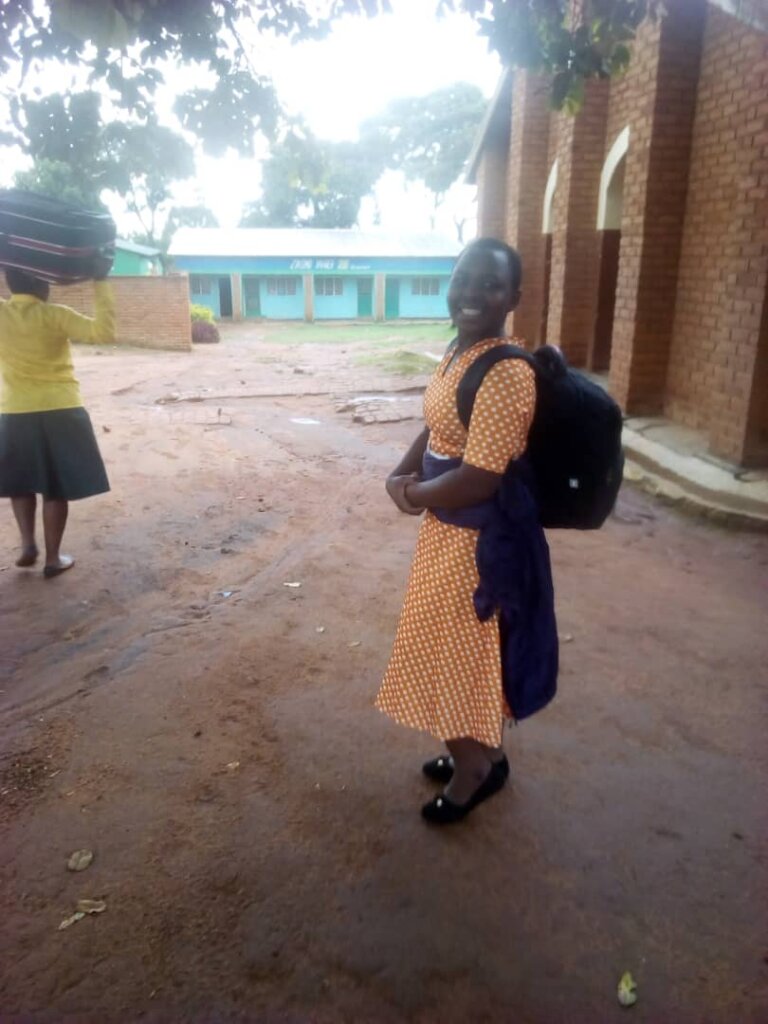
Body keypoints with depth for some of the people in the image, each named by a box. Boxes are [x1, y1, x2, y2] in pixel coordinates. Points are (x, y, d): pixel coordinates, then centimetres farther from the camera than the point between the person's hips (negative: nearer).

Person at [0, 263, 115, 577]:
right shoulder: (55, 315, -10)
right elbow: (104, 331, -18)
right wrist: (100, 283, -14)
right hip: (60, 413, -2)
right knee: (56, 489, 7)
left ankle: (28, 544, 18)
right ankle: (53, 557, 14)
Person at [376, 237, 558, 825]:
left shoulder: (507, 374, -25)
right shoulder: (458, 352, 5)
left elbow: (478, 479, -27)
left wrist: (414, 497, -11)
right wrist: (401, 475, -4)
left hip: (480, 537, -10)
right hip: (449, 527, 10)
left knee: (464, 650, 8)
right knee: (453, 646, 22)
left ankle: (476, 770, 33)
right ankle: (481, 753, 44)